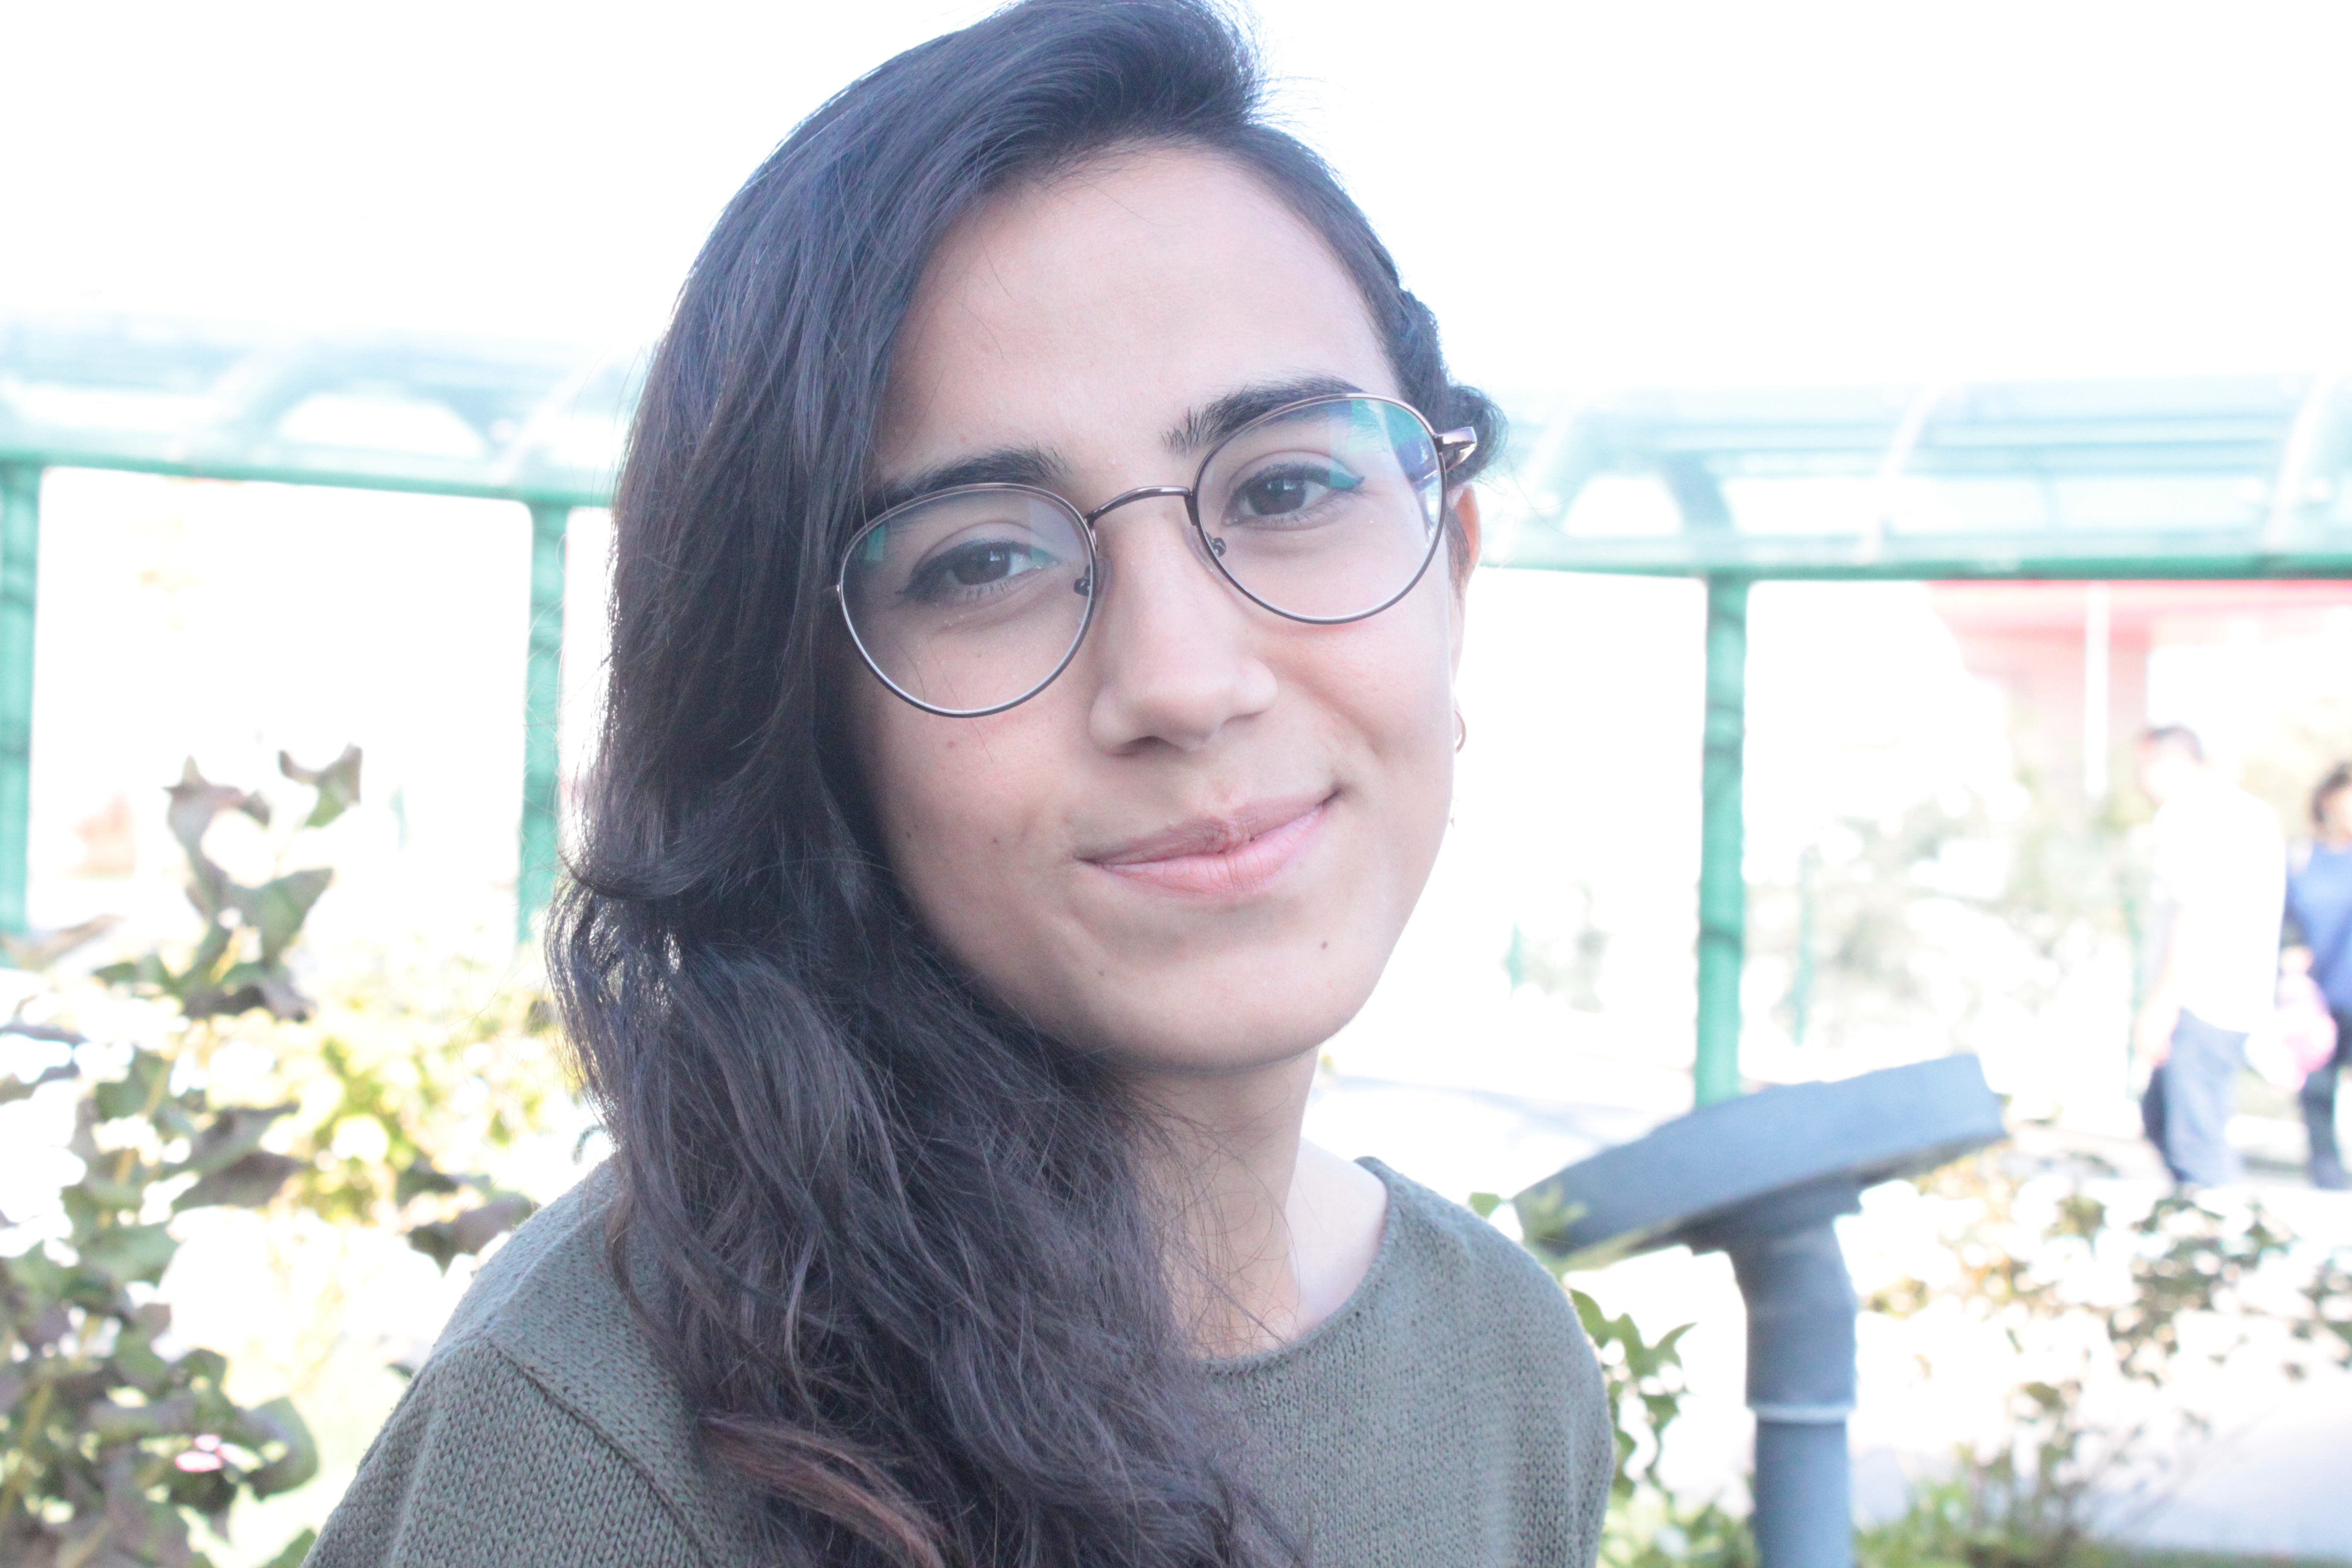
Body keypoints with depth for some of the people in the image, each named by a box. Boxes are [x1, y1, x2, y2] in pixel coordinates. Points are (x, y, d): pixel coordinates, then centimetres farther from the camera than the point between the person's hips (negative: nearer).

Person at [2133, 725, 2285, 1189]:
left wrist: (2161, 1003, -19)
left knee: (2196, 1141, -8)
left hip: (2201, 1006, -10)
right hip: (2245, 1001, 10)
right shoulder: (2254, 811, 18)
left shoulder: (2189, 810, -12)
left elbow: (2195, 912, -20)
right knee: (2160, 1116, 19)